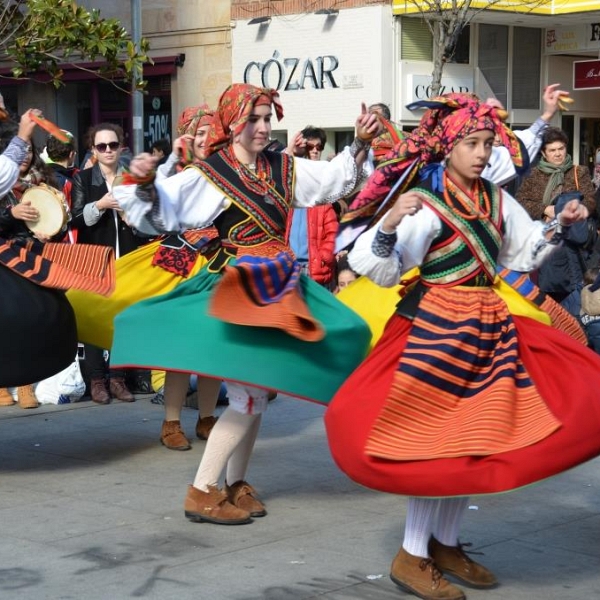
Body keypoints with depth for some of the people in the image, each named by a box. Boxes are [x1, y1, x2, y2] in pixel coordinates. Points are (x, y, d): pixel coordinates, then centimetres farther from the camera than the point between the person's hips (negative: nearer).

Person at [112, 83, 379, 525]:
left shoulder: (285, 169, 9)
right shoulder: (207, 176, -7)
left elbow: (337, 178, 19)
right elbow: (156, 214, -11)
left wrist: (361, 144, 7)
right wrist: (142, 185, -29)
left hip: (279, 289, 7)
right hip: (236, 291, -7)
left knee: (259, 391, 11)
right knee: (249, 396, -13)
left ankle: (236, 484, 24)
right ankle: (201, 492, -6)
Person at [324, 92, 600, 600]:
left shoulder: (496, 200, 8)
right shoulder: (424, 204, -13)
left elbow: (523, 253, 22)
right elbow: (381, 271, -18)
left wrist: (559, 227, 7)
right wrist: (389, 227, -36)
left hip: (492, 327, 7)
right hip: (439, 327, -7)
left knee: (478, 439, 9)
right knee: (440, 439, -6)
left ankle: (446, 544, 22)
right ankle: (412, 558, 6)